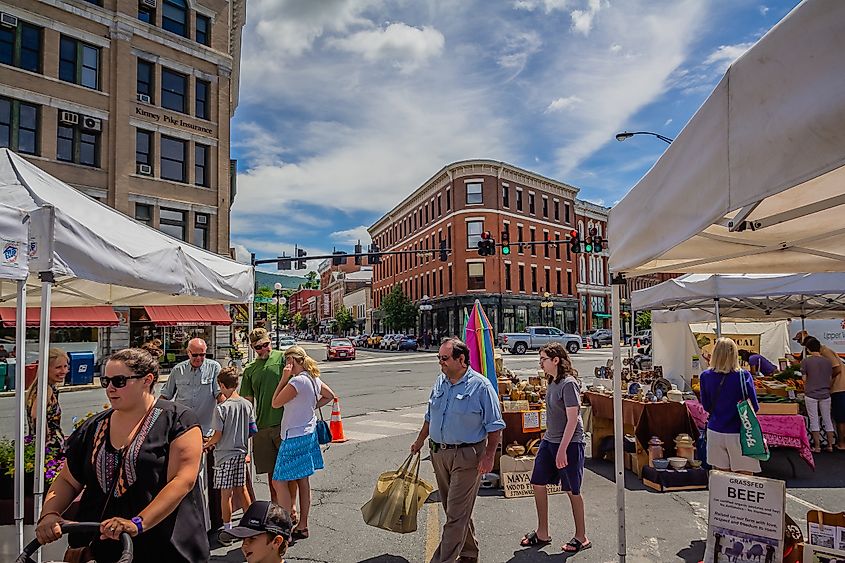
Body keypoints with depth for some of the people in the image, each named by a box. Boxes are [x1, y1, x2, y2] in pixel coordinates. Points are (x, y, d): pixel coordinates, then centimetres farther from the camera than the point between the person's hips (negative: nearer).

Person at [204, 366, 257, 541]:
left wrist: (207, 444, 6)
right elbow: (252, 429, 6)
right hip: (241, 452, 5)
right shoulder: (247, 404, -1)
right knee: (241, 489, 17)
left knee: (226, 493, 6)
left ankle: (227, 529, 15)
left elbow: (218, 435, -13)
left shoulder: (222, 408, -17)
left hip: (225, 455, -5)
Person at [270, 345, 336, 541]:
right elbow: (330, 396, 21)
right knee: (302, 481, 14)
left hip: (295, 437, -9)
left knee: (279, 482, 0)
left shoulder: (297, 381, -21)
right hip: (308, 433, 9)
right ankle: (302, 526, 23)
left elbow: (275, 403, -13)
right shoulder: (313, 379, 6)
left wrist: (284, 378, -13)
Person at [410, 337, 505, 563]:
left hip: (467, 456, -7)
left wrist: (489, 455, -15)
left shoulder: (481, 386, -12)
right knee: (455, 509, 17)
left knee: (456, 513, -2)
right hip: (439, 453, 7)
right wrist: (420, 441, 22)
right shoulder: (439, 382, 7)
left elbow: (494, 426, -10)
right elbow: (430, 417, 19)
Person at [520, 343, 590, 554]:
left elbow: (572, 419, -21)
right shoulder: (552, 382, 8)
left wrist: (562, 450, -23)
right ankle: (542, 534, 25)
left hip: (569, 443, -9)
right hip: (549, 441, 9)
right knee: (538, 485, 11)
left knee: (572, 490, 5)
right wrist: (549, 441, 19)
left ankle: (581, 538, 23)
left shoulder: (569, 383, -18)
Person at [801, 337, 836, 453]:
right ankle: (830, 445, 18)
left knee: (814, 421, 3)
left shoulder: (805, 361, -8)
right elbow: (830, 379, 8)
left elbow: (804, 379, -4)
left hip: (811, 394, -3)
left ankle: (817, 446, 7)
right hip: (825, 394, 3)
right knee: (827, 420, 13)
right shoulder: (827, 361, 2)